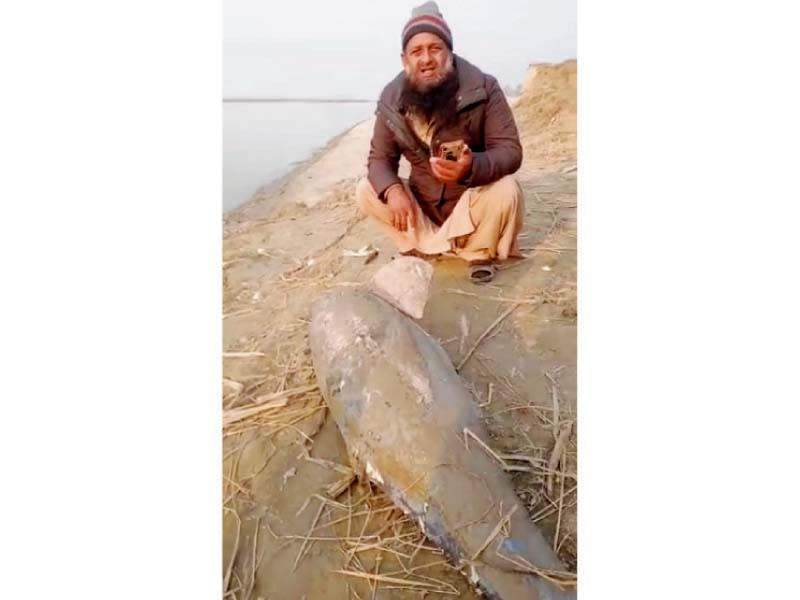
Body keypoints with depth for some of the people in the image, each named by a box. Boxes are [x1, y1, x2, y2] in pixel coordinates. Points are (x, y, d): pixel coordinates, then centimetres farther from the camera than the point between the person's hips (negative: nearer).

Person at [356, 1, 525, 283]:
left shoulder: (484, 89, -18)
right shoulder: (391, 99, -10)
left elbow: (510, 150, -21)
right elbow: (380, 157, -6)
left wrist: (472, 167, -44)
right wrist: (392, 189, -30)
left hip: (473, 201, -3)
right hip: (424, 206, 3)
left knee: (506, 191, -33)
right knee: (366, 190, -14)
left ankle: (479, 252, -3)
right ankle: (435, 246, -8)